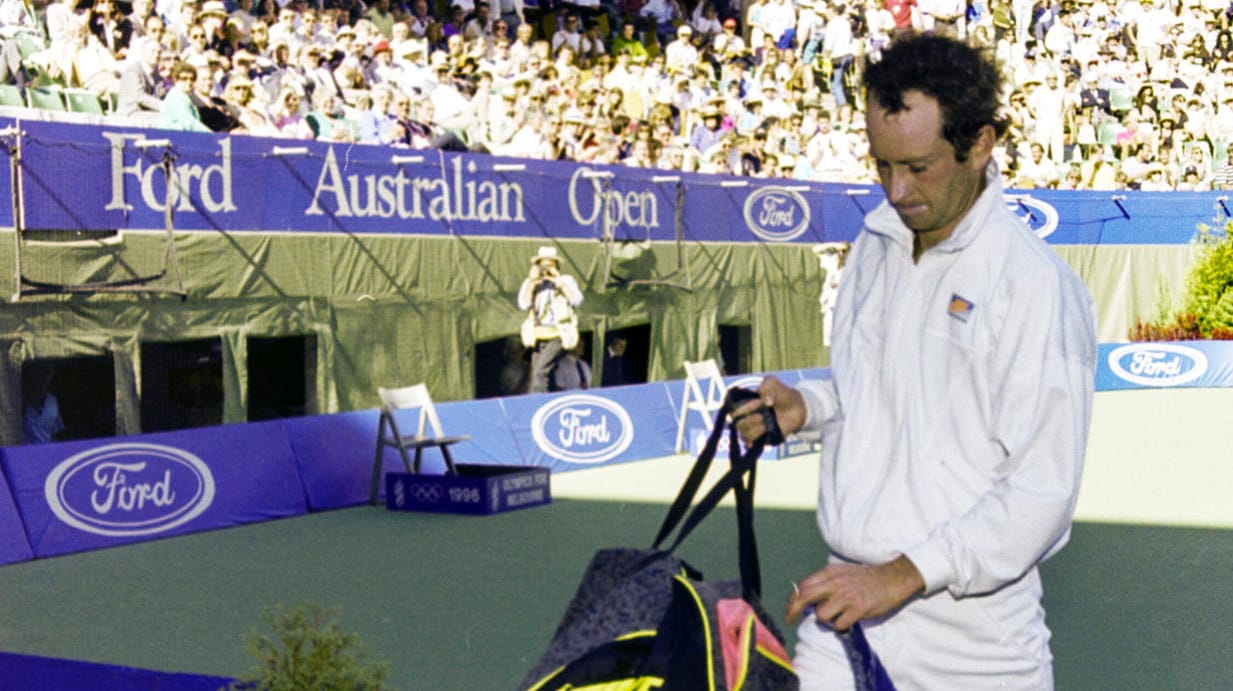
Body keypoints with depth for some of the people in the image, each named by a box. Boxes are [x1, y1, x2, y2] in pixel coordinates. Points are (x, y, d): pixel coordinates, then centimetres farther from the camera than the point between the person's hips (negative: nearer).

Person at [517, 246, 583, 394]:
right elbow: (523, 305, -2)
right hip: (538, 335, 5)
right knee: (536, 373, 5)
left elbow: (576, 300, -12)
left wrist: (559, 282, -15)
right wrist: (531, 282, -10)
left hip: (558, 335, -5)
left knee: (540, 370, -20)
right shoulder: (531, 283, 11)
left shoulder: (566, 280, 4)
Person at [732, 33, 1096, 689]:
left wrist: (904, 575, -21)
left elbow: (1042, 488, -17)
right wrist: (805, 404, 4)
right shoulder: (875, 243, 8)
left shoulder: (1037, 285, -15)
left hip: (967, 624, -5)